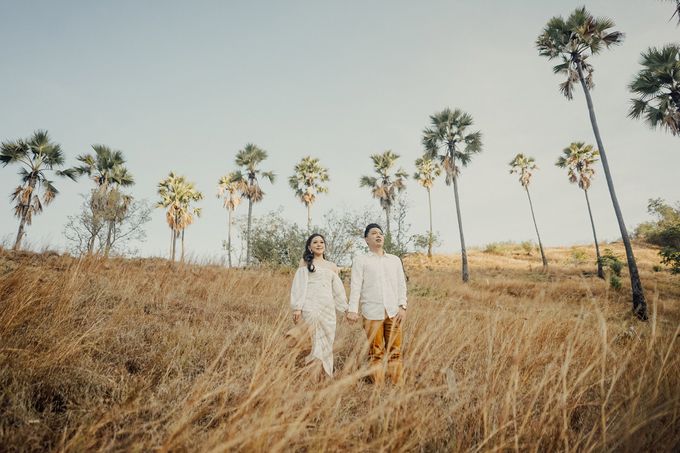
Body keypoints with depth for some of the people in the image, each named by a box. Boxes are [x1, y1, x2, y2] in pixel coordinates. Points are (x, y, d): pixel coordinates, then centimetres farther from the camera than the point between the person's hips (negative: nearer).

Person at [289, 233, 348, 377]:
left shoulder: (332, 266, 18)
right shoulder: (305, 262, 8)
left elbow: (338, 289, 19)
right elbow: (299, 285, 0)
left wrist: (346, 308, 15)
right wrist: (297, 308, -9)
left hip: (328, 307, 4)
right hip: (310, 306, -3)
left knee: (326, 340, 4)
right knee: (310, 340, -7)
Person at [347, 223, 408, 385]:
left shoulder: (395, 260, 17)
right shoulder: (361, 260, 8)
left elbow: (401, 284, 14)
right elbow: (355, 285, -1)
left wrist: (402, 306, 2)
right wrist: (353, 309, -12)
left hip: (393, 312, 2)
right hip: (372, 313, -2)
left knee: (395, 352, 1)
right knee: (375, 353, 1)